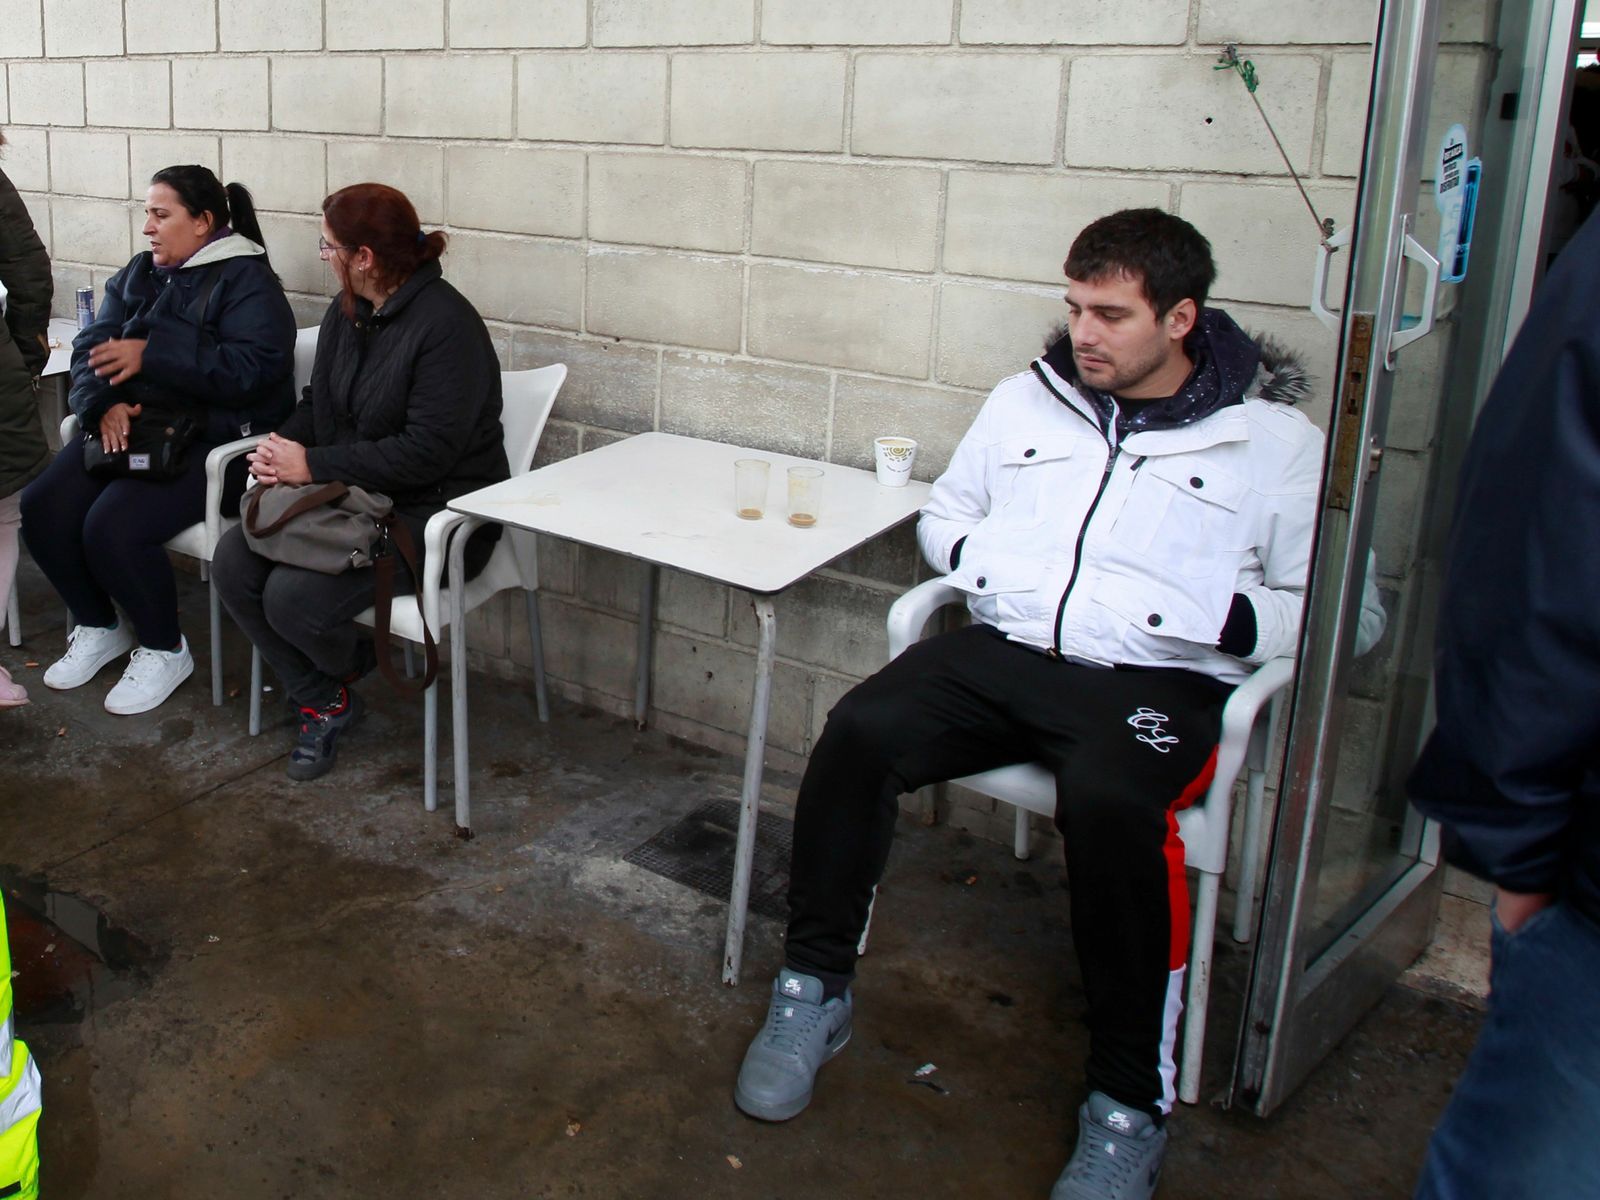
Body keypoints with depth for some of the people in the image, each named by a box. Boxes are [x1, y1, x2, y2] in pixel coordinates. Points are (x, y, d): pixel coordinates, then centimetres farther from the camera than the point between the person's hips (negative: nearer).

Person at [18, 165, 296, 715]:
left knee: (112, 526, -26)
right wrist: (103, 403, -12)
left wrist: (150, 355, -21)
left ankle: (164, 650, -2)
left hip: (213, 439, -8)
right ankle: (98, 627, 12)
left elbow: (252, 369, -22)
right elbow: (91, 347, 10)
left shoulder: (246, 281, -7)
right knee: (41, 508, -11)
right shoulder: (139, 274, 16)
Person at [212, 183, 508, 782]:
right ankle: (323, 701, 4)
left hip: (432, 514, -9)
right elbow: (318, 402, 21)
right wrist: (282, 444, -3)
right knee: (234, 559, -12)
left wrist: (313, 464, -19)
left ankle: (348, 663, 13)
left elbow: (427, 451, -23)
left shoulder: (446, 324, -18)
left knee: (293, 596, -25)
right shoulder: (347, 312, 10)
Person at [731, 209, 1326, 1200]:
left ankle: (1131, 1099, -16)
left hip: (1155, 682, -3)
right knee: (860, 732, -22)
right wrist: (982, 560, 5)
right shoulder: (1027, 401, 18)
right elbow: (942, 515, 27)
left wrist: (1218, 618, -15)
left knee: (1109, 800, -35)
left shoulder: (1276, 440, 6)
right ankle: (815, 990, -3)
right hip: (998, 650, 4)